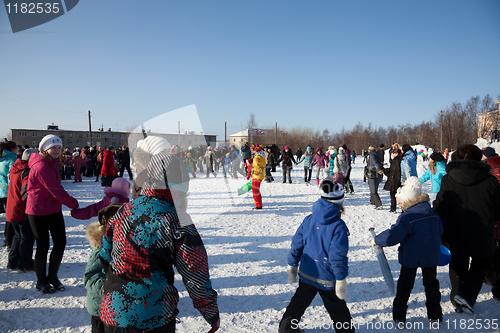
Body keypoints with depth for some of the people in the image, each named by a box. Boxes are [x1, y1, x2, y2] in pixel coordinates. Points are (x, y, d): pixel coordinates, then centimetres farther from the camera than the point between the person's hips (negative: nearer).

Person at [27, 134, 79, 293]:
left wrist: (72, 203, 7)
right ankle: (41, 281, 21)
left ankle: (52, 276, 24)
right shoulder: (41, 166, -20)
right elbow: (56, 190, -24)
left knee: (60, 242, 6)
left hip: (54, 210, 8)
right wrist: (74, 204, -19)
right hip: (38, 212, -8)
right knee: (43, 246, 3)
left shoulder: (51, 163, 11)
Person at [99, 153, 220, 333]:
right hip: (155, 318, -4)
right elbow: (196, 276, -13)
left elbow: (104, 254, 9)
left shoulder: (123, 211, -3)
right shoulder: (178, 222, -17)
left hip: (112, 314, 4)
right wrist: (212, 314, 1)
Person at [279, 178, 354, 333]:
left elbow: (296, 245, 1)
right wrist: (341, 280, -12)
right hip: (327, 279, -5)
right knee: (338, 309, 16)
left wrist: (292, 266, 12)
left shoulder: (308, 220, -4)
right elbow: (338, 256, -21)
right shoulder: (338, 226, -20)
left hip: (306, 274, 5)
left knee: (299, 302, 25)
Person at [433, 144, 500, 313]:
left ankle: (457, 301, 28)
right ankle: (466, 295, -1)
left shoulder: (448, 179, -9)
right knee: (479, 266, 18)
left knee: (458, 266, 19)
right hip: (482, 236, -1)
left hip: (456, 236, 1)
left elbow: (440, 208, -10)